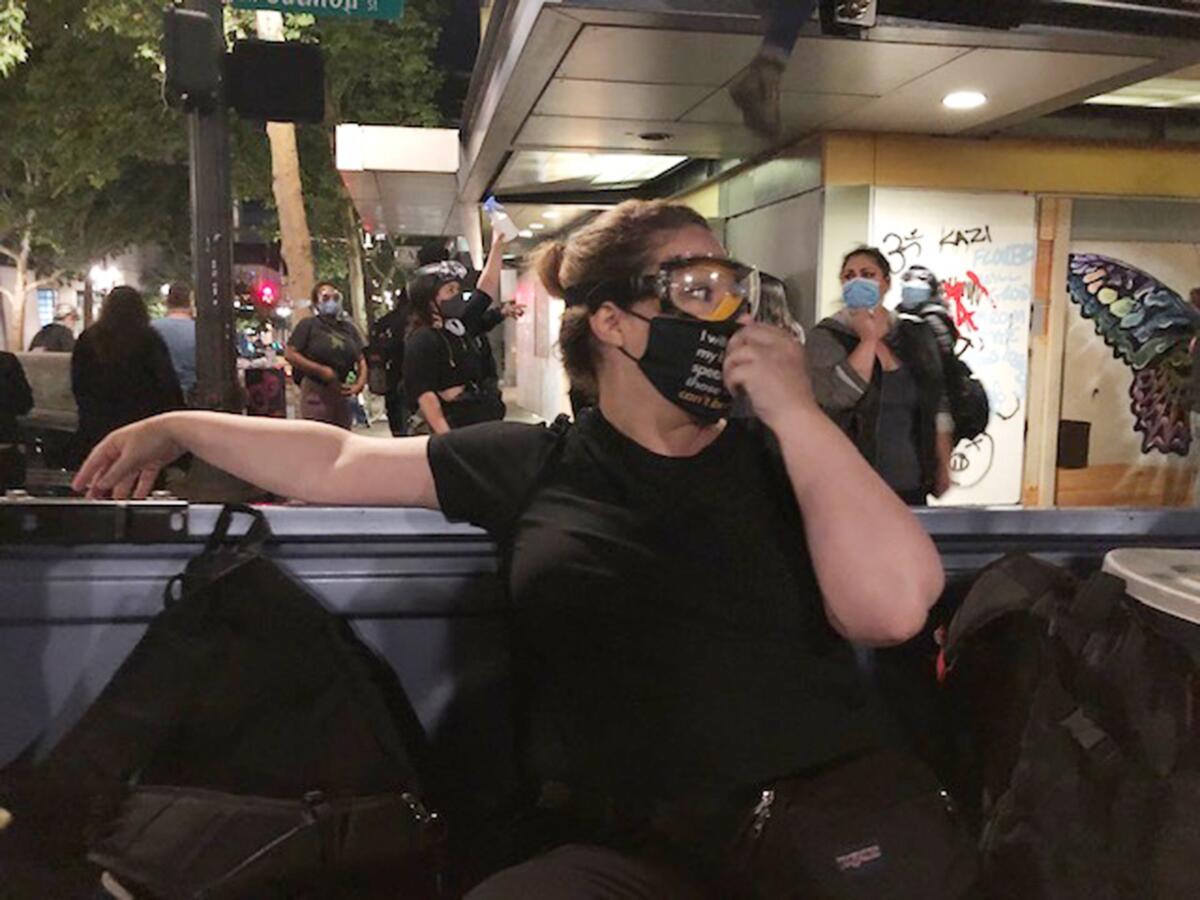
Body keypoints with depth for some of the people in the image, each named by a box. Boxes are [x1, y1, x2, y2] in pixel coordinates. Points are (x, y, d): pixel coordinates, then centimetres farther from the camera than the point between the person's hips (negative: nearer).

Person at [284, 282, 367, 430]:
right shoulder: (308, 325, 0)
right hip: (316, 392, -5)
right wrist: (321, 370, -15)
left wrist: (359, 385, -3)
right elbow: (290, 354, -8)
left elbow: (361, 360, 15)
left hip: (343, 393, 5)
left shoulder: (349, 328, 13)